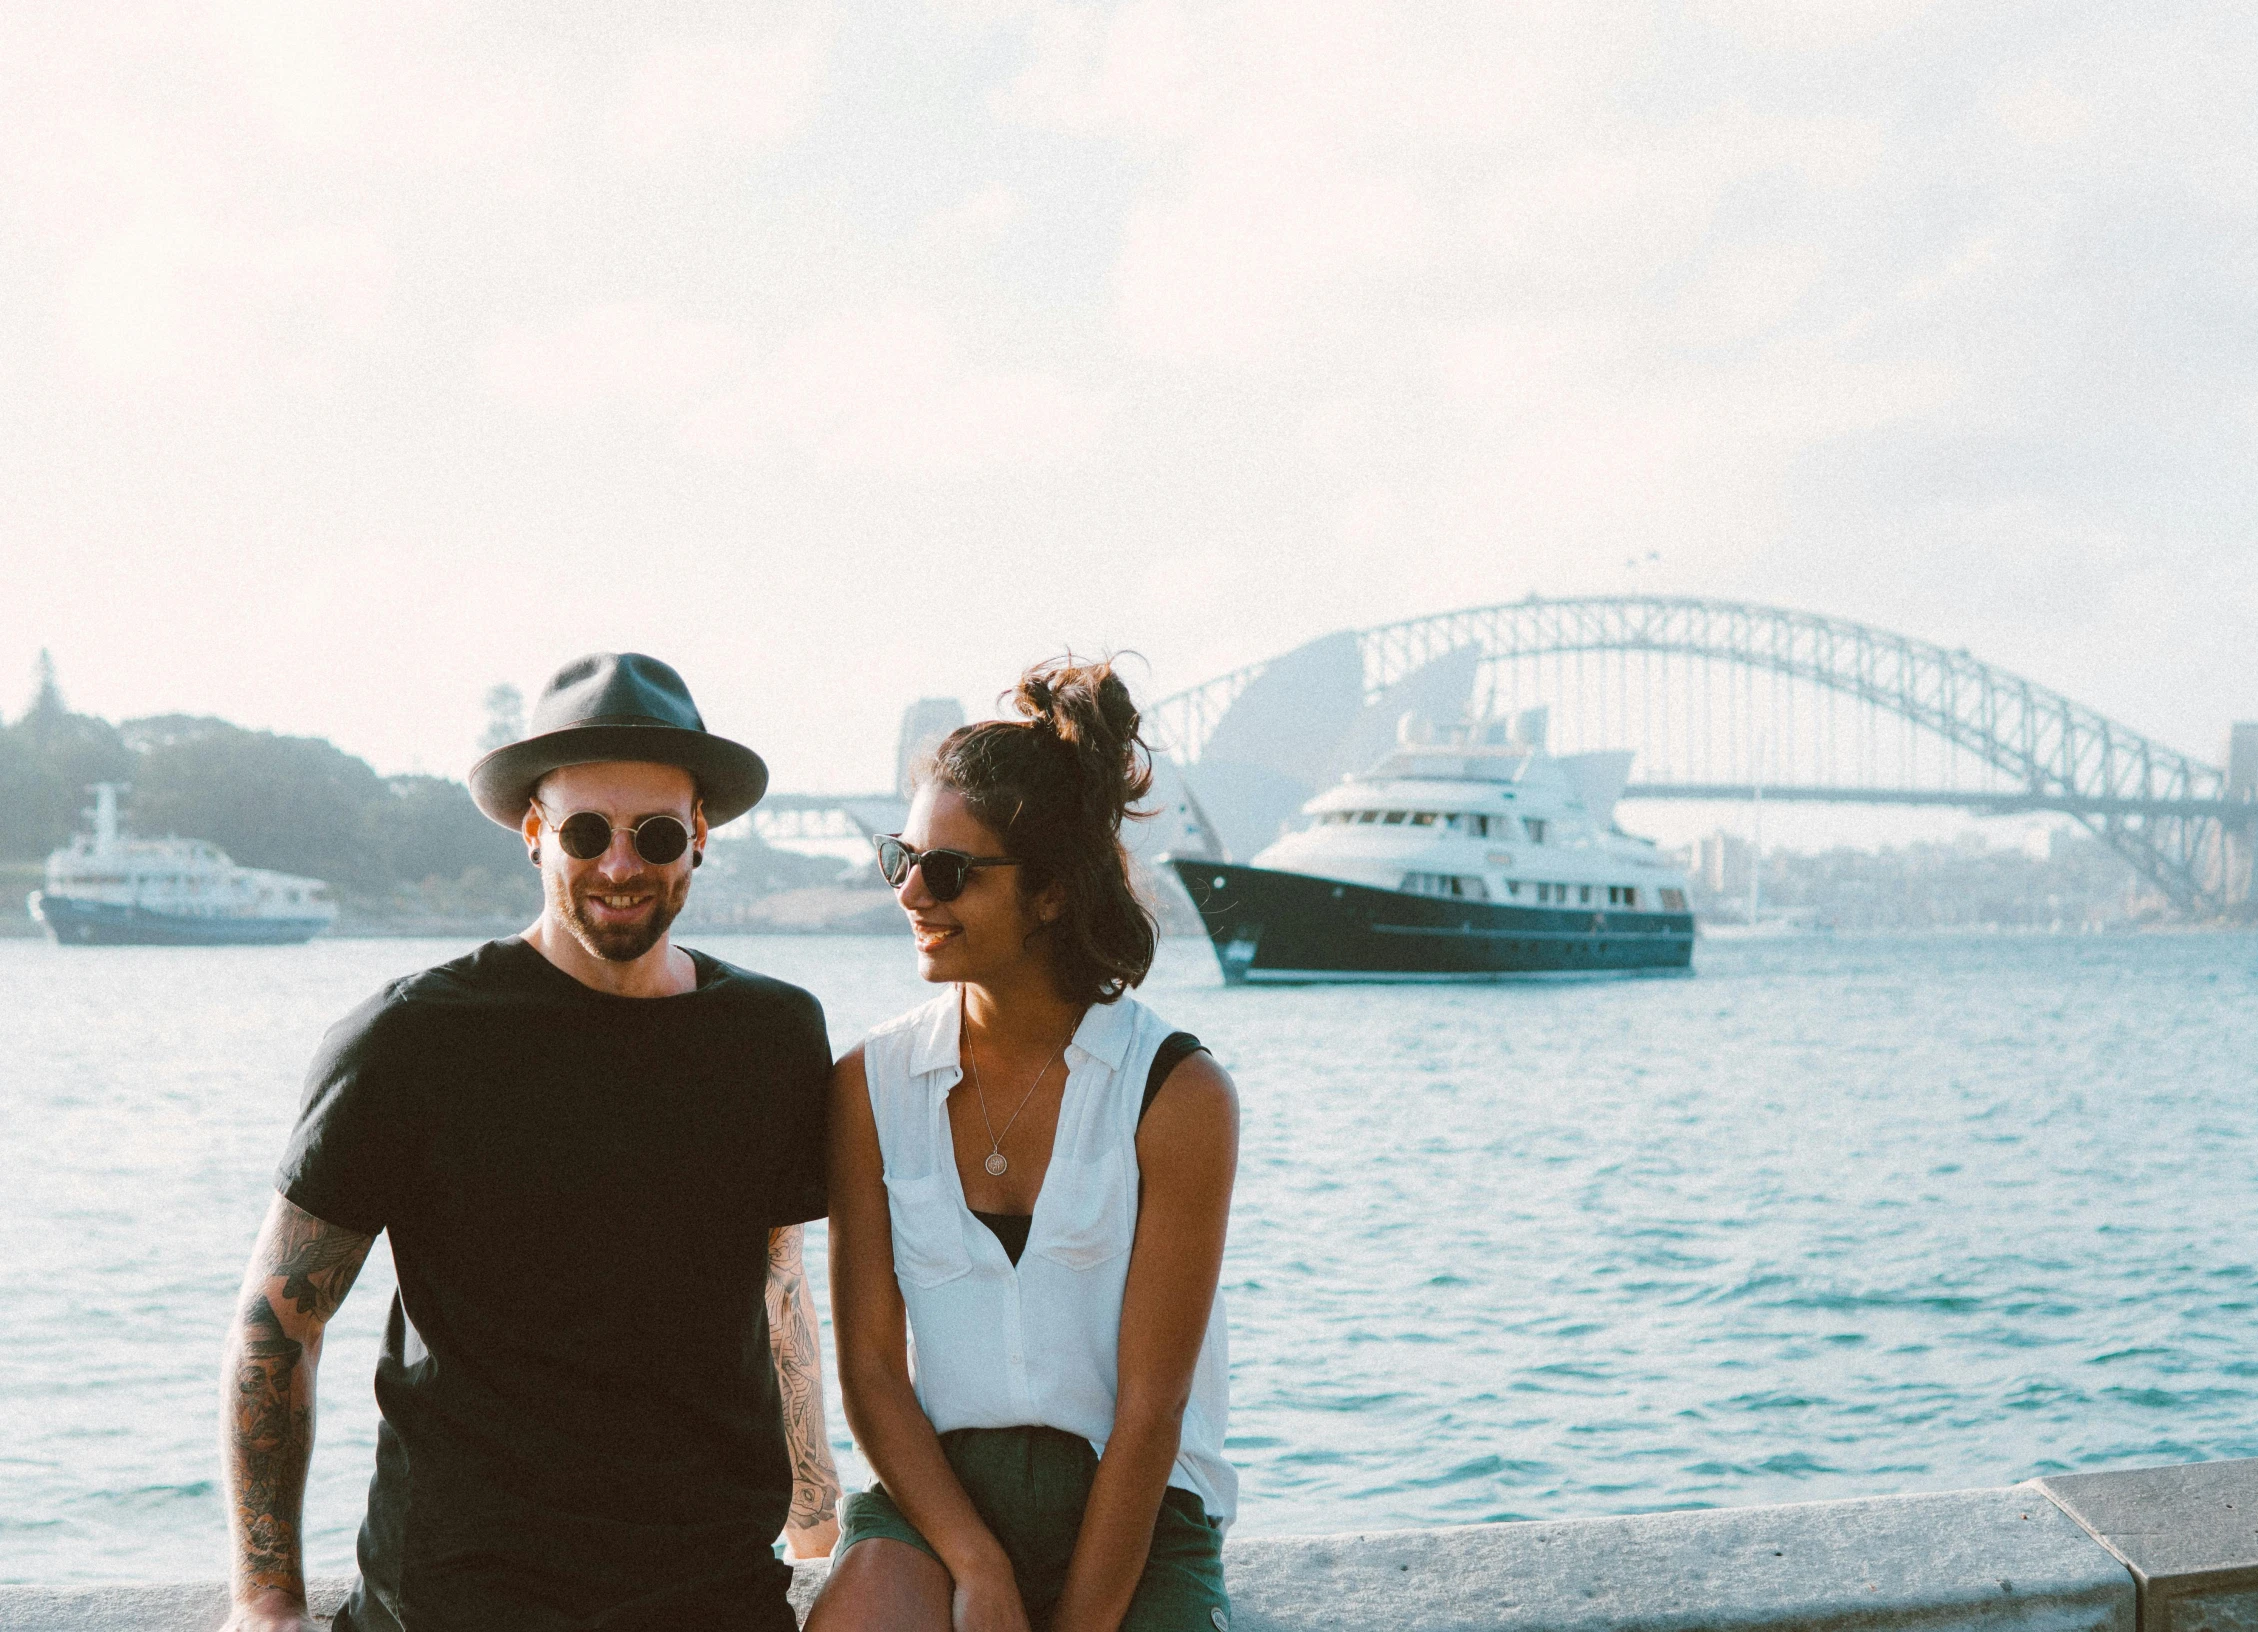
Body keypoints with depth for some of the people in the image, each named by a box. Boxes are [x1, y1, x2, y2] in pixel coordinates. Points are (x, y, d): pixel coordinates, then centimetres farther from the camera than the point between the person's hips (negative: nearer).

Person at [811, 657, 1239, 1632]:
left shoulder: (1177, 1096, -6)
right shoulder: (873, 1085, 3)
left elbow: (1148, 1410, -8)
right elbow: (869, 1363, 0)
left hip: (1129, 1514, -1)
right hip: (932, 1491, 1)